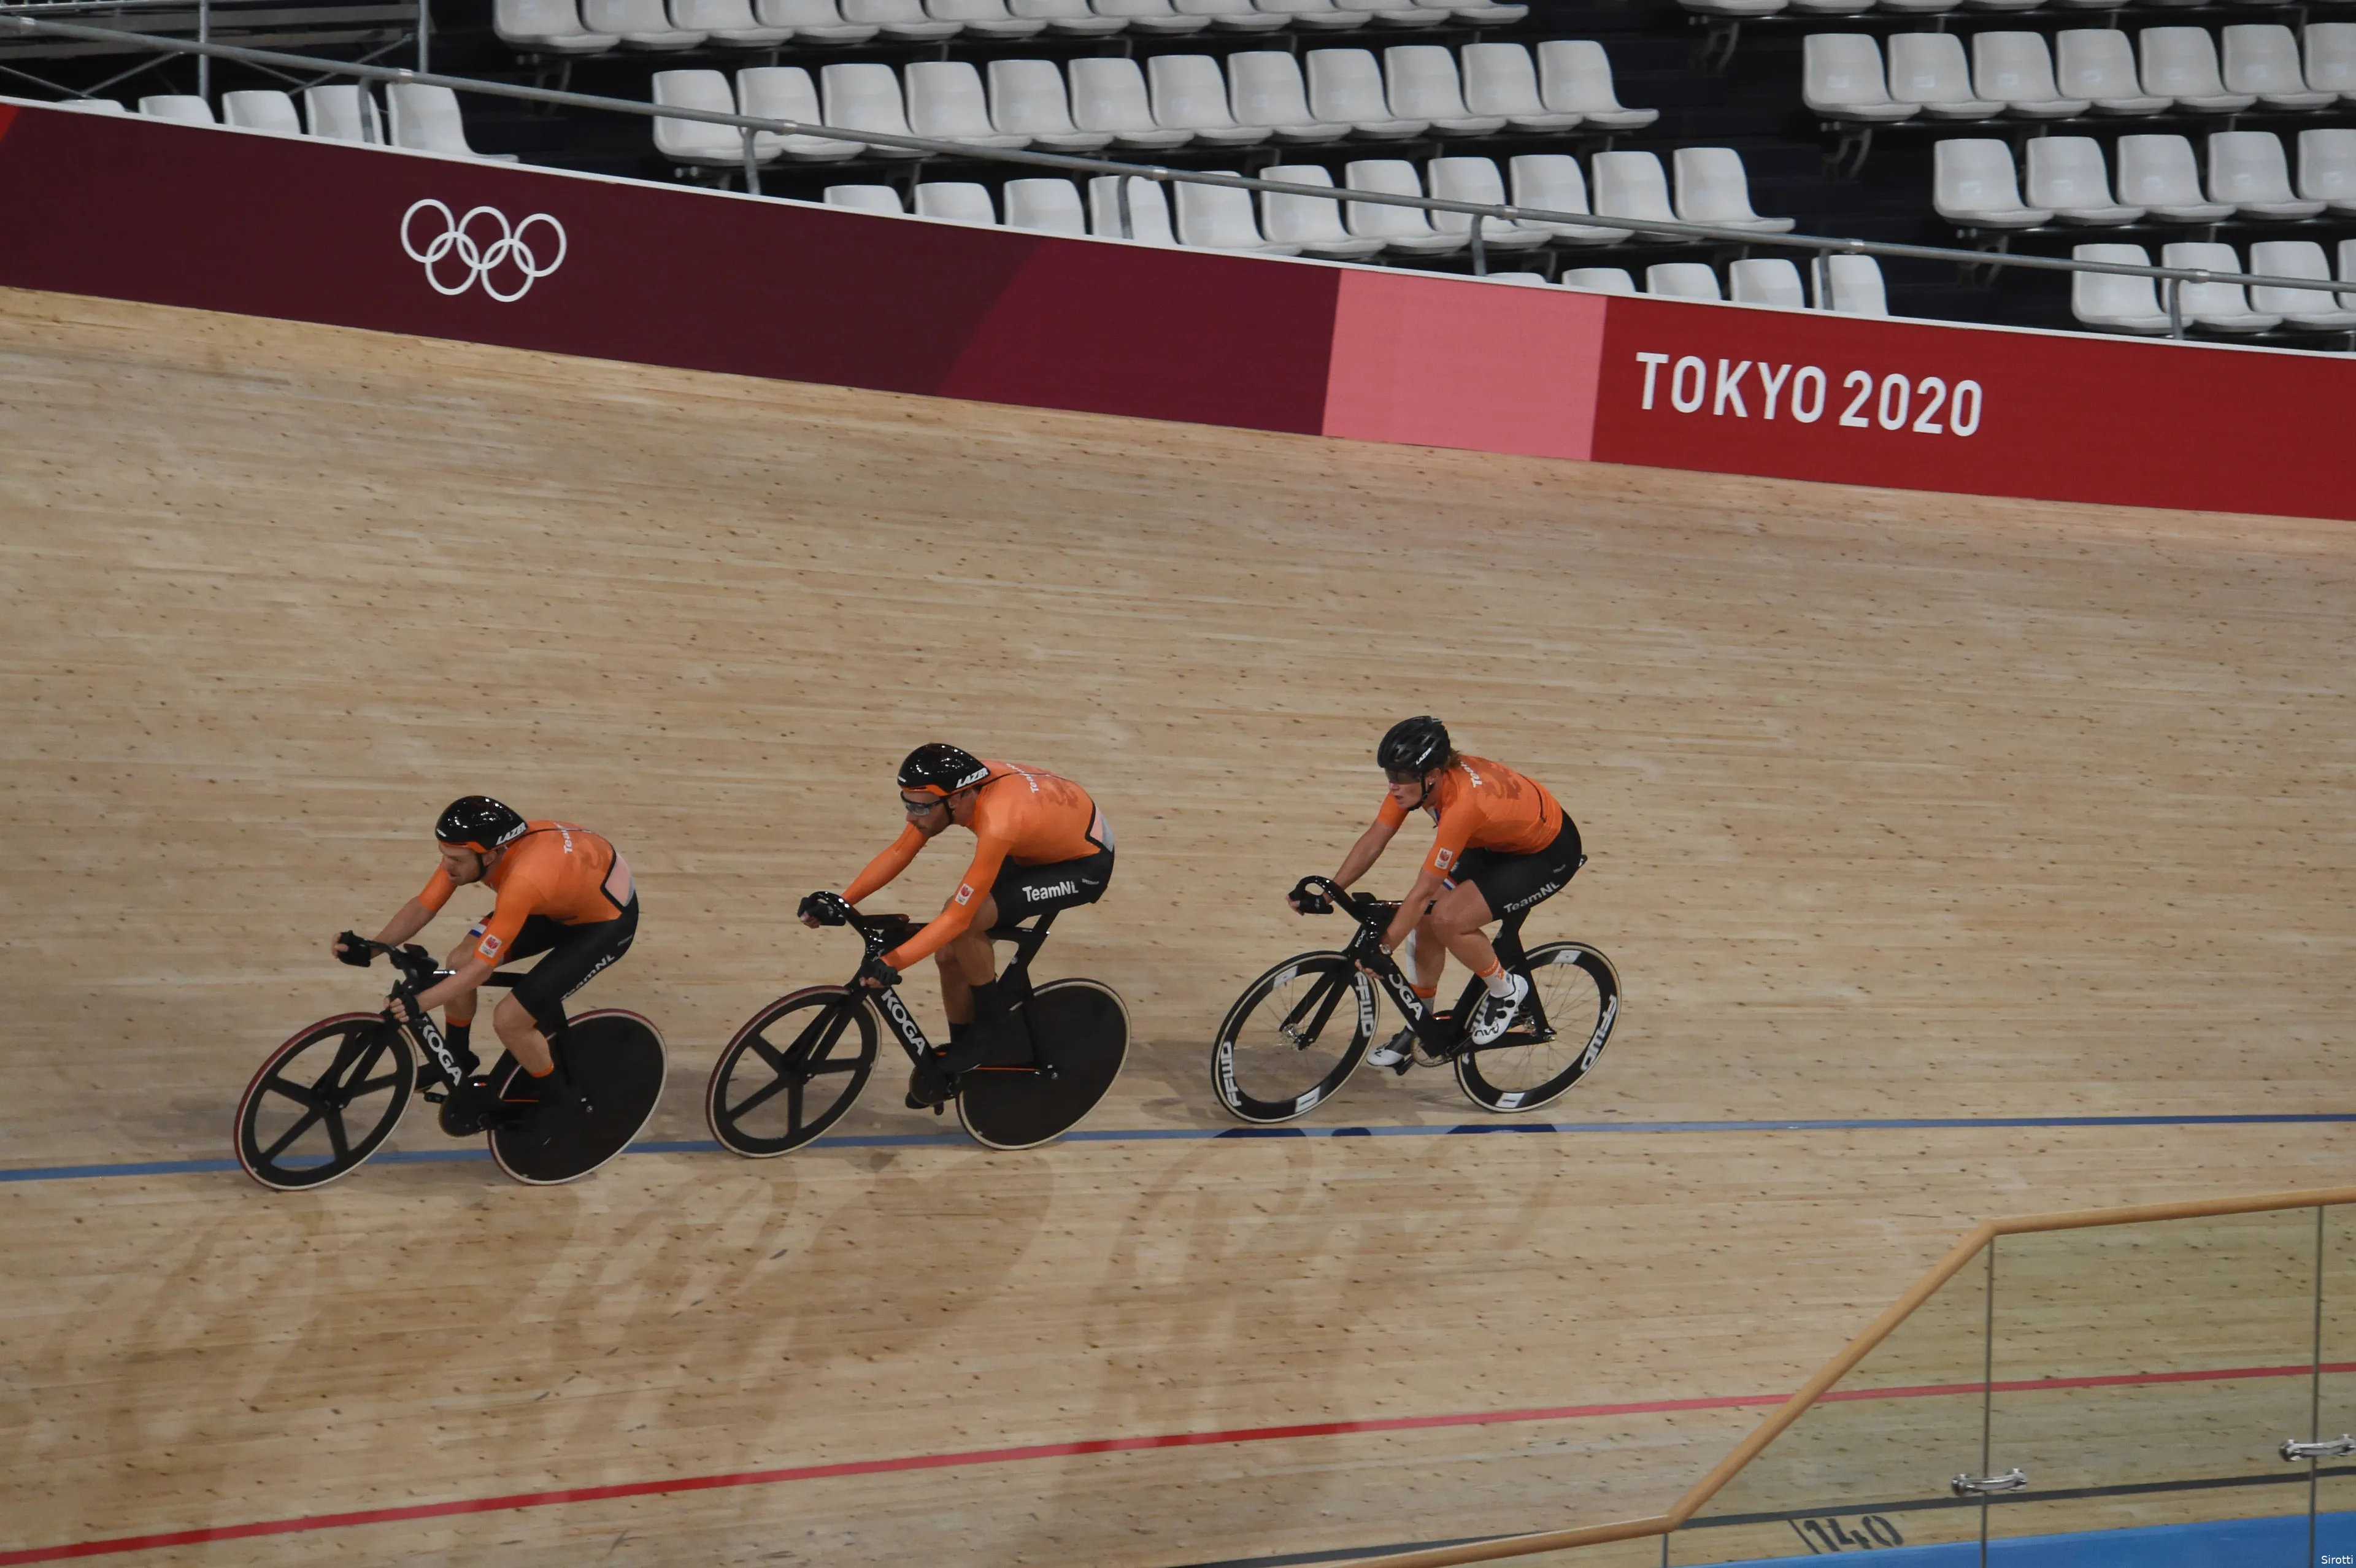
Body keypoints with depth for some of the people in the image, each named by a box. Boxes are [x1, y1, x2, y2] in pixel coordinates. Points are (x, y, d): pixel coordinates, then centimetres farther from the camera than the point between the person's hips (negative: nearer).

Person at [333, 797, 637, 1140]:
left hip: (607, 920, -8)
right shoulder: (467, 849, -19)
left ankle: (558, 1098, 12)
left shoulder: (524, 879, -40)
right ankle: (456, 1060, 26)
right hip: (562, 900, 8)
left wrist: (419, 1003, -39)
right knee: (458, 962, 0)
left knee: (509, 1019, -15)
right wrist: (369, 948, -23)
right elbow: (421, 907, -10)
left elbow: (482, 969, -34)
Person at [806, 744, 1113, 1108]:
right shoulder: (955, 785, -18)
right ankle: (961, 1055, 22)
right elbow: (899, 852, -7)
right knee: (949, 953, 1)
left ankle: (993, 1022, -2)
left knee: (966, 920, -26)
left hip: (1085, 863, -8)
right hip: (1038, 845, 8)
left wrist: (892, 962, -38)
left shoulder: (998, 825, -40)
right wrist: (841, 902, -14)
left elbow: (957, 917, -36)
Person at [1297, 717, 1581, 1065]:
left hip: (1549, 854, -8)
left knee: (1447, 920, -22)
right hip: (1498, 841, 8)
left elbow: (1421, 893, -33)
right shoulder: (1416, 778, -18)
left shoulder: (1463, 804, -39)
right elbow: (1374, 840, -7)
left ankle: (1506, 990, 3)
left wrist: (1381, 950, -27)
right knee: (1424, 922, 0)